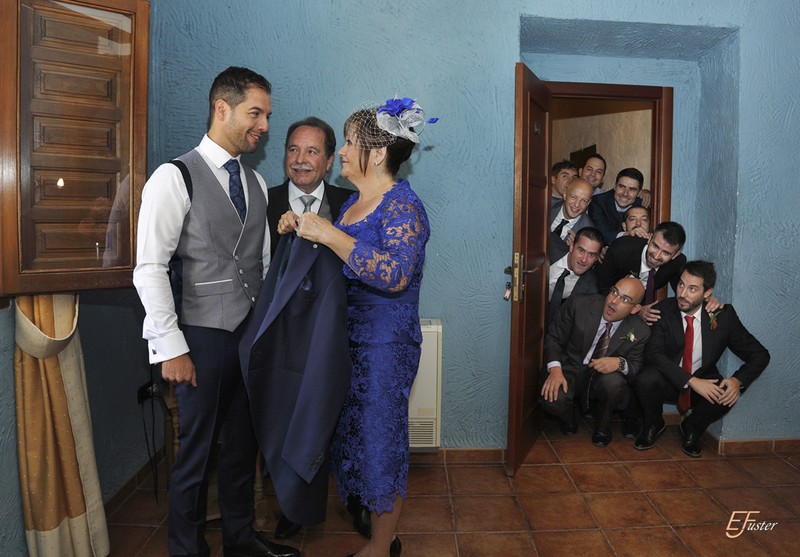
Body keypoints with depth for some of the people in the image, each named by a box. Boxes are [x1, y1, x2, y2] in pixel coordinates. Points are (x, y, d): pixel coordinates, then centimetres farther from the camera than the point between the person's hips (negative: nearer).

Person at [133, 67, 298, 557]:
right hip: (204, 337, -6)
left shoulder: (256, 183, 10)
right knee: (197, 449, 8)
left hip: (253, 333, 6)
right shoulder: (175, 177, -9)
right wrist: (171, 348, -14)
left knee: (243, 443, 17)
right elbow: (150, 269, -13)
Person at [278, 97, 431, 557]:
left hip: (385, 345, -9)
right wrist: (302, 229, 3)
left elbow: (395, 274, -31)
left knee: (380, 442, 5)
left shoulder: (404, 207, -15)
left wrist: (328, 234, -29)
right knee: (356, 436, 17)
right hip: (350, 339, 9)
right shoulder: (355, 202, 11)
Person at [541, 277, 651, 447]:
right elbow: (554, 338, -7)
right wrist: (555, 369, -25)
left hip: (605, 378, 1)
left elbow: (635, 368, -5)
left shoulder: (640, 332, -11)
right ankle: (569, 419, 10)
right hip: (570, 371, -1)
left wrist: (620, 363, -31)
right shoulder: (579, 304, -15)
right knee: (552, 399, -32)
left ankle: (602, 426, 0)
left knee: (614, 381, -36)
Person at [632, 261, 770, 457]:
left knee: (729, 392, -30)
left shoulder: (724, 315, -9)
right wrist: (691, 381, -34)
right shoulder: (664, 310, -14)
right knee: (645, 380, -34)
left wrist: (737, 380, -25)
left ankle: (691, 428, 2)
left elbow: (760, 355, -6)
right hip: (668, 382, -1)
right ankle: (653, 425, 2)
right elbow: (654, 353, -24)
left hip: (703, 384, 1)